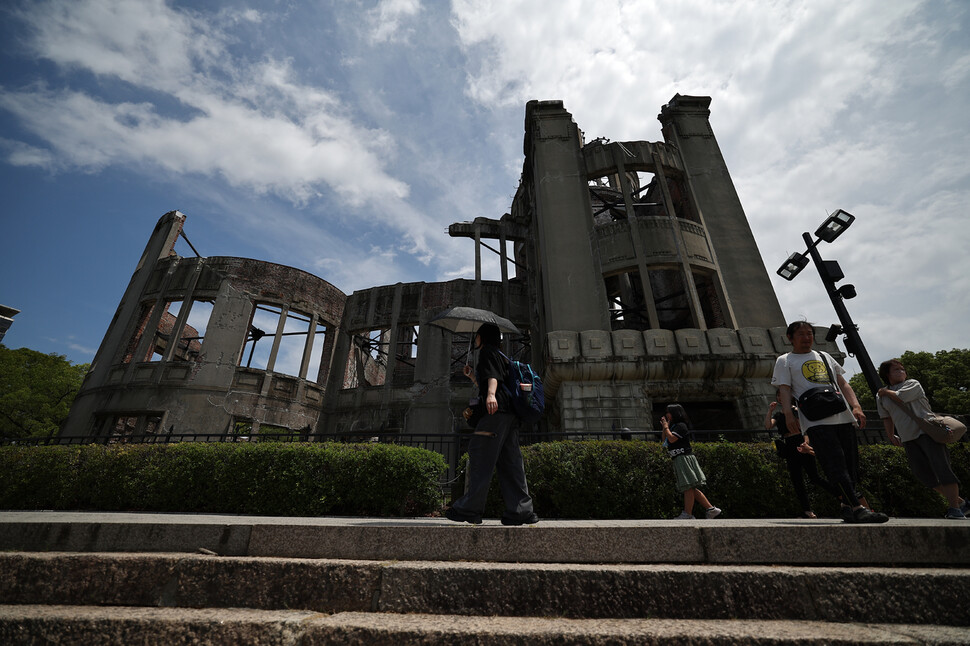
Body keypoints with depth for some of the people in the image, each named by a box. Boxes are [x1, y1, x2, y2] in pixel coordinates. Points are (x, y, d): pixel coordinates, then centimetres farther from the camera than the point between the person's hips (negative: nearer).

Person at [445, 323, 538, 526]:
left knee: (480, 456, -9)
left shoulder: (488, 351, 6)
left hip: (496, 411, -10)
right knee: (509, 462, 4)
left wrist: (491, 394, -31)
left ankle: (469, 508, -7)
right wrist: (471, 375, 40)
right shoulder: (499, 356, 32)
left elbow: (493, 375, -15)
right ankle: (521, 510, 2)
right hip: (509, 414, 10)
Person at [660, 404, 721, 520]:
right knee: (691, 488, 10)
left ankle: (687, 515, -6)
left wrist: (666, 427, -6)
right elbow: (665, 441, 22)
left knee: (688, 487, -7)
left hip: (684, 458, -10)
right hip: (679, 460, 10)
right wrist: (664, 428, 13)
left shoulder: (681, 425, -8)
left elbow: (671, 439, -19)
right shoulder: (674, 426, 20)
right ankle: (711, 509, 13)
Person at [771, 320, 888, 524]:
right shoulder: (784, 361, 10)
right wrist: (788, 414, -15)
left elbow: (843, 384, 22)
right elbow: (784, 390, -1)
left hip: (843, 417, 5)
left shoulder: (824, 357, 27)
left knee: (851, 465, 5)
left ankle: (847, 508, 15)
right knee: (836, 465, -14)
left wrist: (856, 406, 6)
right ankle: (858, 508, -15)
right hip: (815, 421, -5)